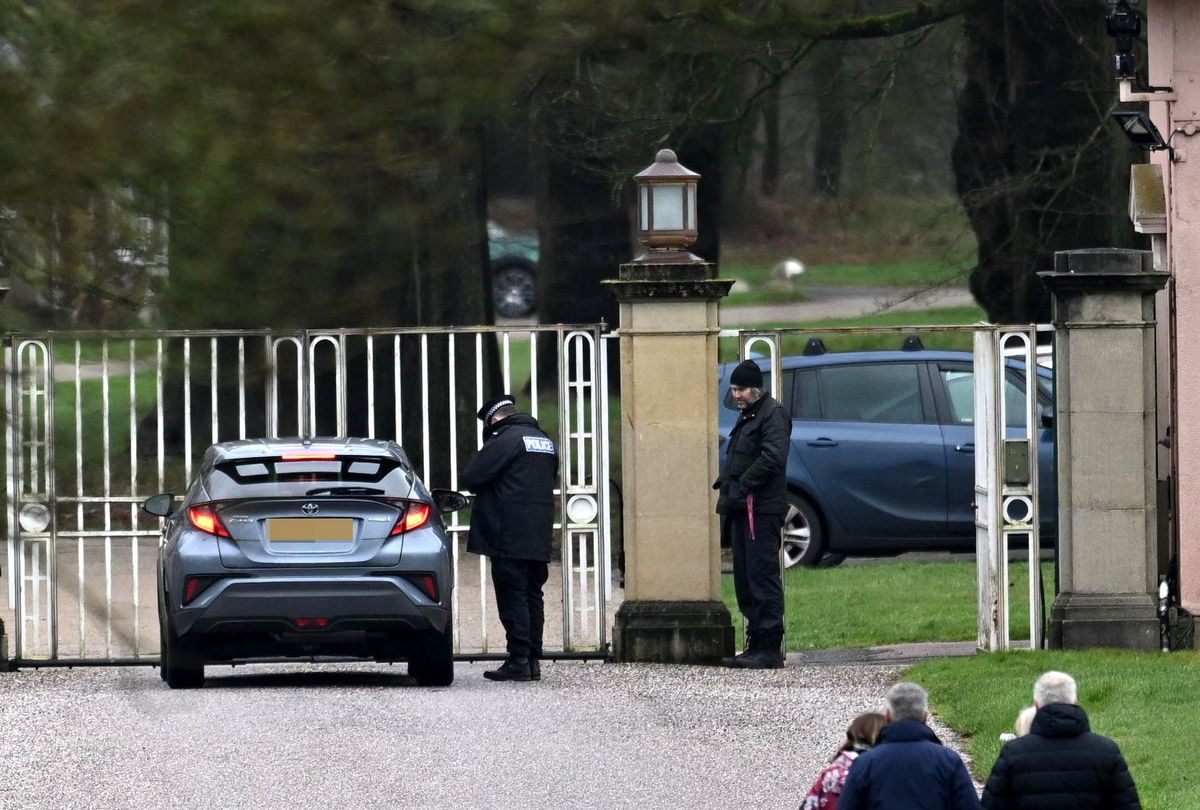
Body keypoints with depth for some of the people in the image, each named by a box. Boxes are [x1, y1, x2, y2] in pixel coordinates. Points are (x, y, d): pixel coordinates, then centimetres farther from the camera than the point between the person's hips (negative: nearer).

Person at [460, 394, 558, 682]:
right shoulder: (547, 442, 16)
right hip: (539, 538, 8)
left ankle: (518, 660, -10)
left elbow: (470, 478, -13)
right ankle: (533, 660, 11)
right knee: (532, 596, 11)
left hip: (510, 539, -8)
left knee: (512, 597, -6)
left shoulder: (505, 439, -11)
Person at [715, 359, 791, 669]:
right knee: (745, 581, 10)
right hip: (742, 509, 10)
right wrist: (726, 484, 8)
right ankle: (756, 646, 14)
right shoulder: (746, 417, 23)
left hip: (762, 511, -10)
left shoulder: (773, 415, -7)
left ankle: (770, 648, -13)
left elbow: (772, 458, -20)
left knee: (763, 576, -12)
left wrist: (740, 487, -19)